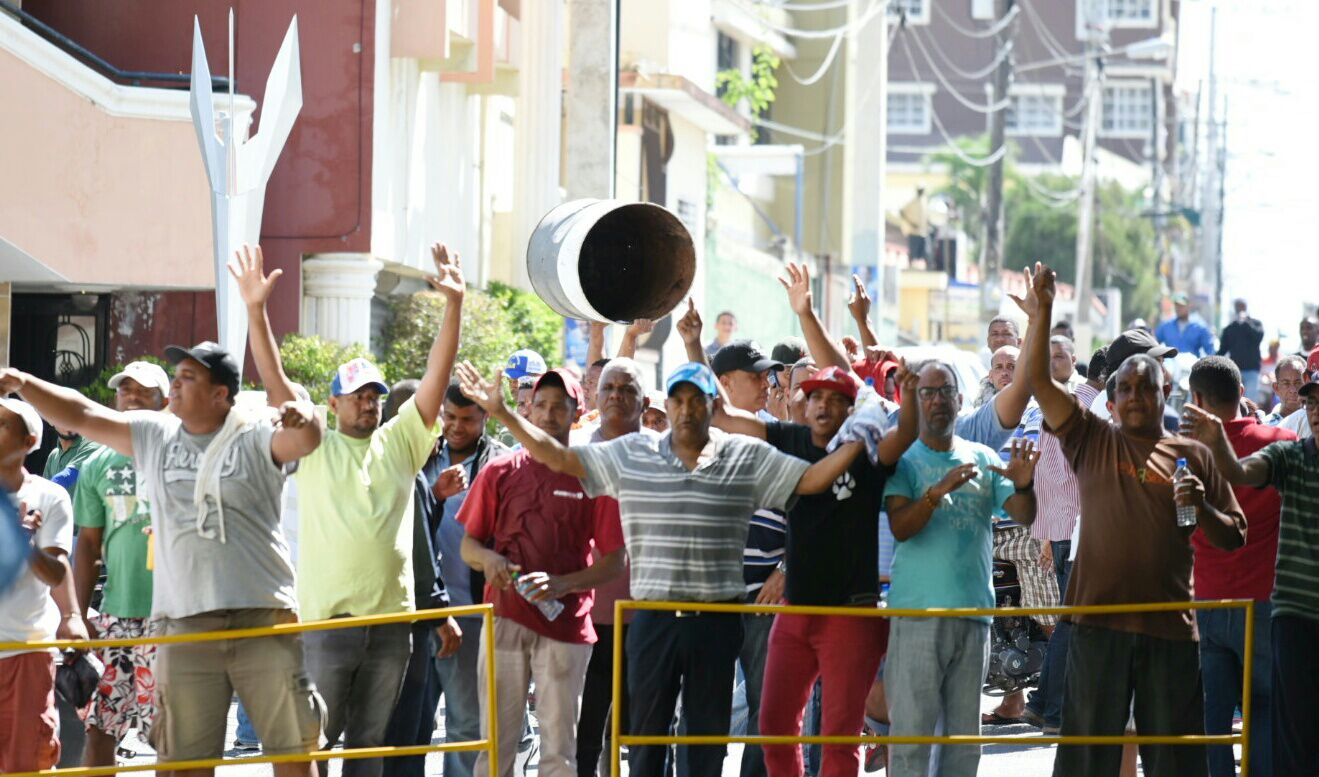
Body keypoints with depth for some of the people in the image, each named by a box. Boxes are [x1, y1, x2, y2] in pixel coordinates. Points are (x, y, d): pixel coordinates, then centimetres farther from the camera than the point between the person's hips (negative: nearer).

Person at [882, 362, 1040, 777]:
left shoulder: (983, 458, 14)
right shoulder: (902, 459, 2)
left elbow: (1023, 516, 6)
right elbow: (900, 527, -10)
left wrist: (1023, 484, -16)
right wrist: (940, 490, -26)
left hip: (974, 611, 4)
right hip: (917, 612, -4)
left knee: (965, 734, 7)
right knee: (911, 731, -7)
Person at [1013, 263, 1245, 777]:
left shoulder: (1192, 456, 10)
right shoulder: (1092, 441, 9)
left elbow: (1233, 537, 11)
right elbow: (1038, 381, -1)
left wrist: (1202, 507, -9)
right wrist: (1041, 316, -11)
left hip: (1170, 622, 1)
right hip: (1099, 618, 0)